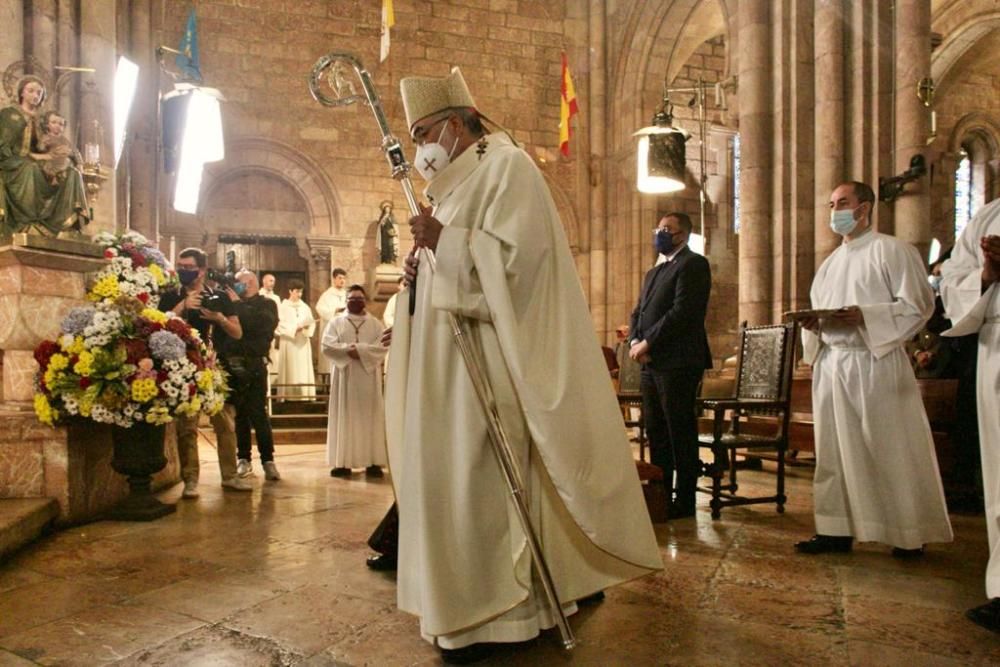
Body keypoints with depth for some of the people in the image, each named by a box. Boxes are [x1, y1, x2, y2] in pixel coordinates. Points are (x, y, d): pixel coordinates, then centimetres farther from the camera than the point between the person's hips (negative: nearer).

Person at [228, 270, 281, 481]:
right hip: (232, 365, 3)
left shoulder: (266, 304, 6)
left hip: (254, 365, -3)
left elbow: (262, 324, -13)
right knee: (239, 414, 5)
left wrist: (238, 304, -7)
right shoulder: (232, 303, 14)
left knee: (258, 413, -5)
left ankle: (268, 460, -1)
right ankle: (243, 459, 13)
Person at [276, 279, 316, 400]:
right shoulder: (283, 307, -3)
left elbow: (312, 322, 7)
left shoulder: (305, 306, 9)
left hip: (303, 343, 4)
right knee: (290, 370, -1)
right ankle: (289, 395, 2)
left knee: (304, 369, 2)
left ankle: (304, 394, 4)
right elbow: (280, 325, -9)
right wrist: (295, 328, -18)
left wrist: (307, 327, -14)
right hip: (289, 342, -3)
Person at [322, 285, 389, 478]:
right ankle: (343, 462, 1)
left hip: (369, 378, 0)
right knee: (344, 418, -1)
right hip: (344, 377, 0)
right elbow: (327, 345, -4)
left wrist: (360, 349, -16)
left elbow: (383, 346, -6)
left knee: (370, 418, -1)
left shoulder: (375, 323, 9)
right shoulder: (336, 322, 10)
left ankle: (372, 462, 1)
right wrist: (348, 349, -16)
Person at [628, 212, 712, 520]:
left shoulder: (693, 264, -4)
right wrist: (635, 342, -1)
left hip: (678, 362, -8)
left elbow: (682, 311, -15)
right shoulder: (654, 272, 24)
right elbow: (638, 313, 19)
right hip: (651, 363, 9)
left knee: (680, 432, -2)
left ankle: (684, 500, 6)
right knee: (655, 431, 11)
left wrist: (648, 343, -14)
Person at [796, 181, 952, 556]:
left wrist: (865, 316, -20)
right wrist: (812, 324, -2)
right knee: (835, 449, 7)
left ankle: (910, 534, 16)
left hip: (875, 363, -6)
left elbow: (918, 305, -8)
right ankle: (838, 529, 14)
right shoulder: (830, 263, 19)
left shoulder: (891, 250, -1)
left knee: (892, 450, 1)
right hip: (831, 364, 6)